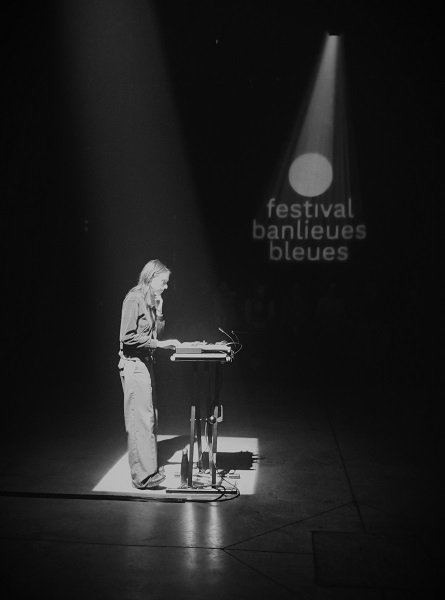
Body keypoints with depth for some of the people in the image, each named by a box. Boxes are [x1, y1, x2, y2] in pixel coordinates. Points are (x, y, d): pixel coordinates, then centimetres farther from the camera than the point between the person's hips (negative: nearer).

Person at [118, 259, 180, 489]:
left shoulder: (151, 300, 13)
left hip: (146, 362, 10)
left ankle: (149, 467, 23)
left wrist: (159, 311, 1)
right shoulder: (134, 299, -13)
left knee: (150, 417, 13)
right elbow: (128, 337, -19)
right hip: (134, 364, -9)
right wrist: (159, 344, -19)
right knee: (141, 419, -9)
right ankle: (143, 476, -5)